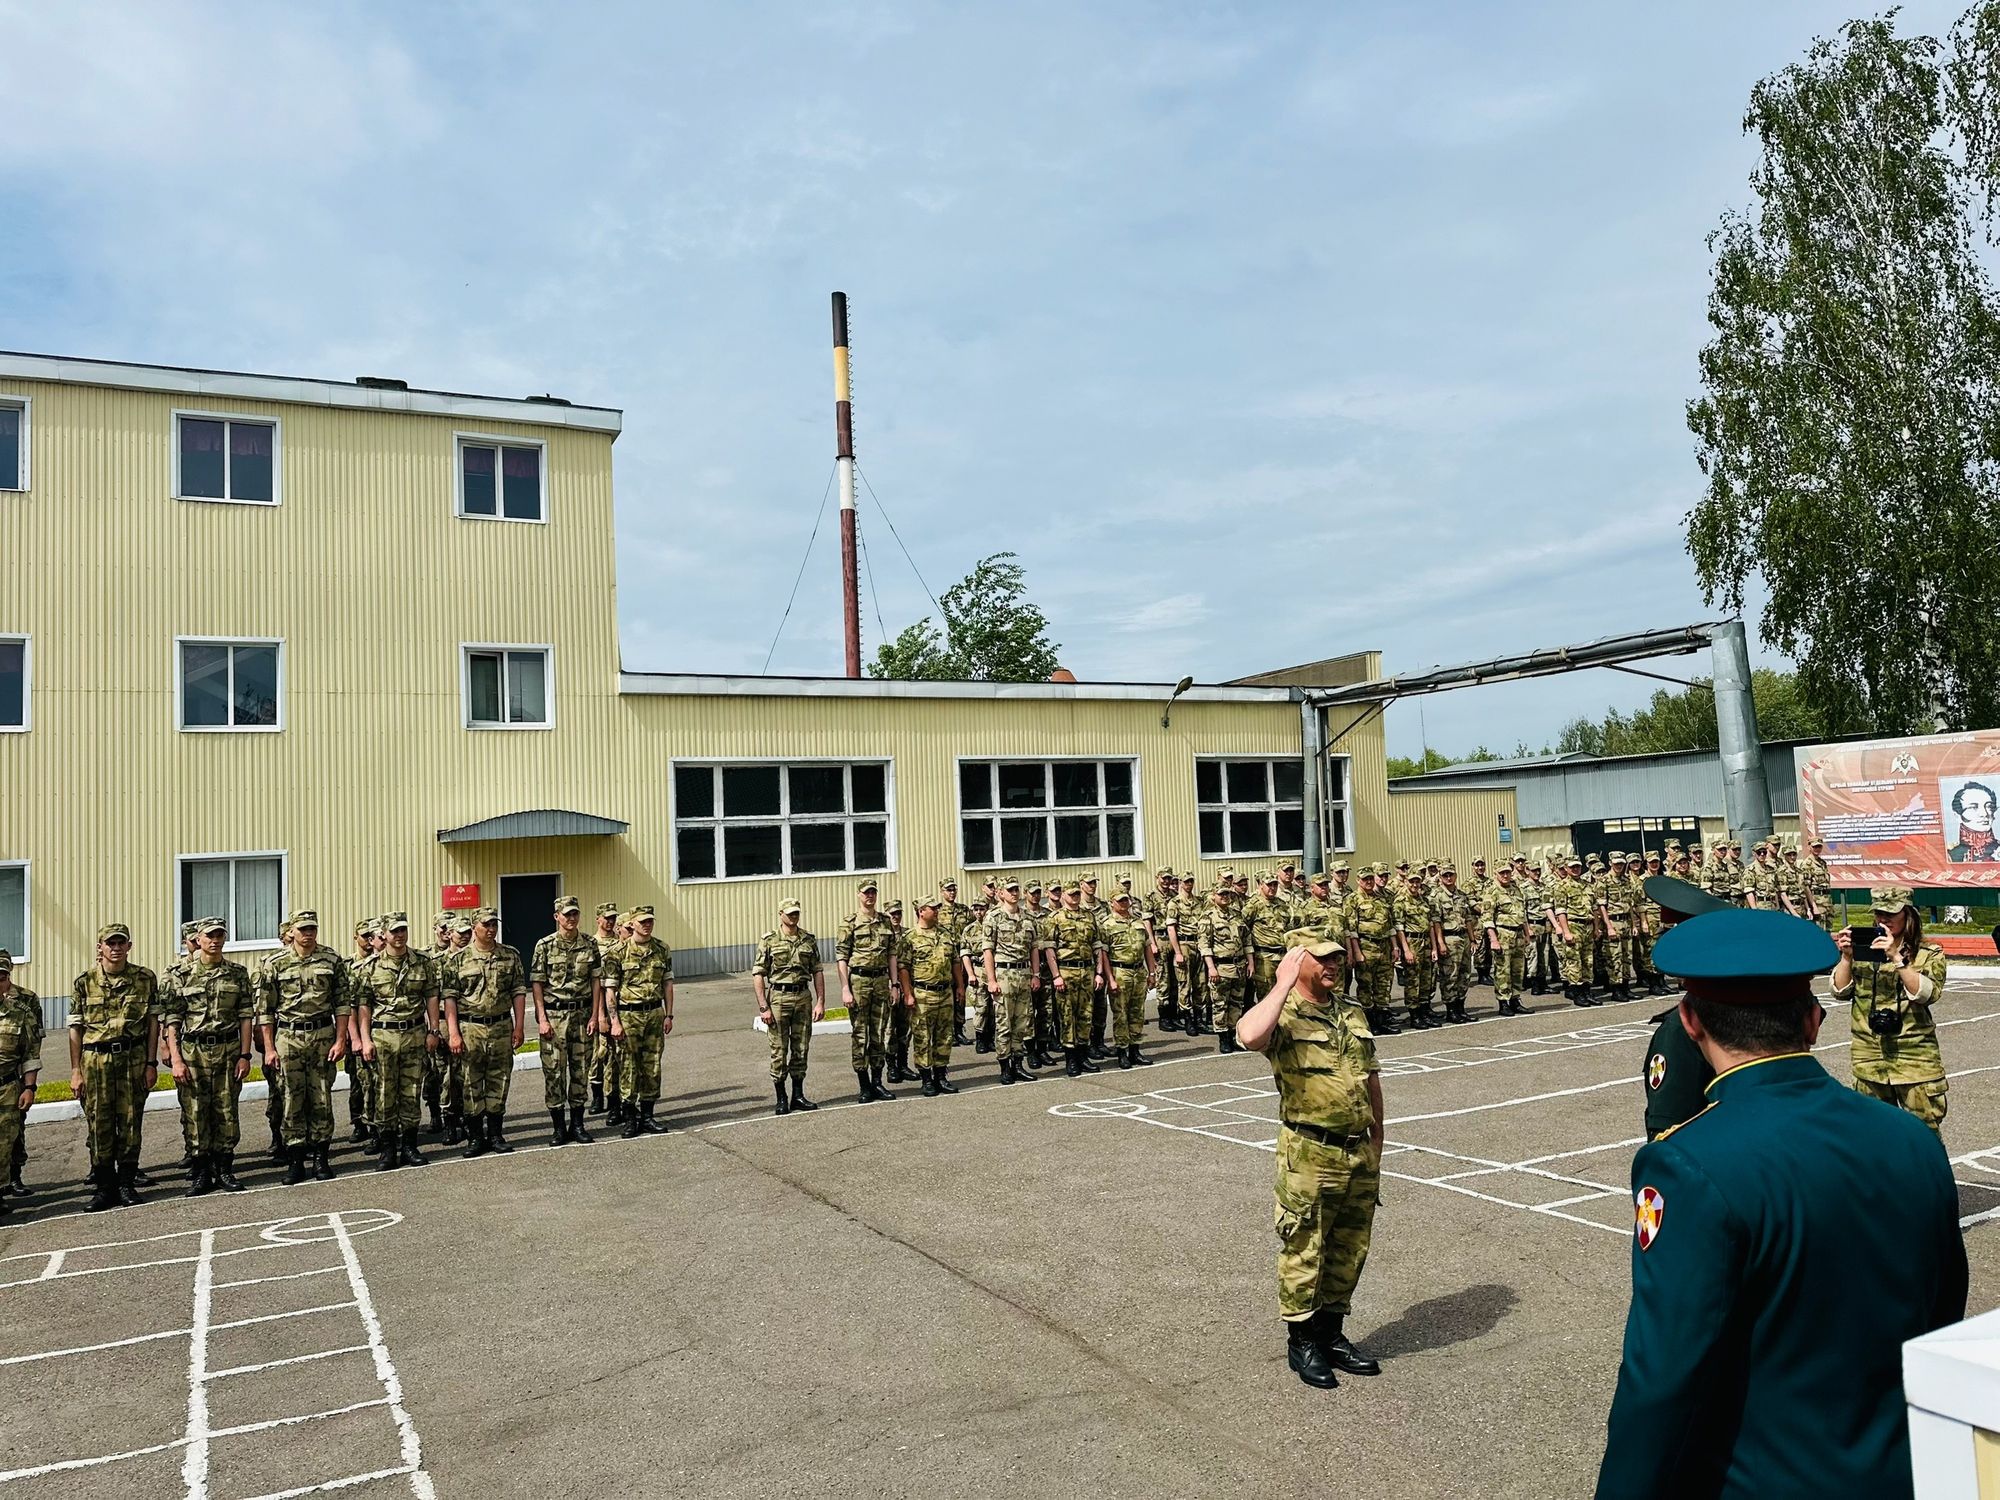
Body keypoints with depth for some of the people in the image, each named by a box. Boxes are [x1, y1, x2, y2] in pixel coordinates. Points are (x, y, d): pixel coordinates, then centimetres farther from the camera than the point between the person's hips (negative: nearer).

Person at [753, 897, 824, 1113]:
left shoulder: (809, 940, 8)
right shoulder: (769, 940, -2)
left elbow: (817, 972, 10)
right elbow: (757, 974, -4)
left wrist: (820, 1002, 2)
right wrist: (763, 1007, -10)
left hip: (803, 997, 3)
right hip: (778, 997, -3)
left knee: (801, 1049, 7)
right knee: (779, 1051, 0)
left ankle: (798, 1096, 17)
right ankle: (781, 1099, 9)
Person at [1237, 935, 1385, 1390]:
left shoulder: (1353, 1017, 12)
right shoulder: (1285, 1017, -11)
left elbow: (1372, 1084, 18)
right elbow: (1250, 1036, -36)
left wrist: (1376, 1148, 17)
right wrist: (1284, 984, -25)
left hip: (1358, 1155, 7)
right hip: (1309, 1157, -7)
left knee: (1350, 1253, 16)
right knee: (1304, 1254, 5)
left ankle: (1332, 1336, 32)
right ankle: (1302, 1344, 21)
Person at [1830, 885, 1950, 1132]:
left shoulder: (1929, 954, 1)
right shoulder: (1864, 947, 7)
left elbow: (1927, 994, -16)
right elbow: (1841, 994, 3)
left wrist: (1897, 957, -22)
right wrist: (1846, 957, -9)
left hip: (1914, 1058, -3)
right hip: (1869, 1058, 3)